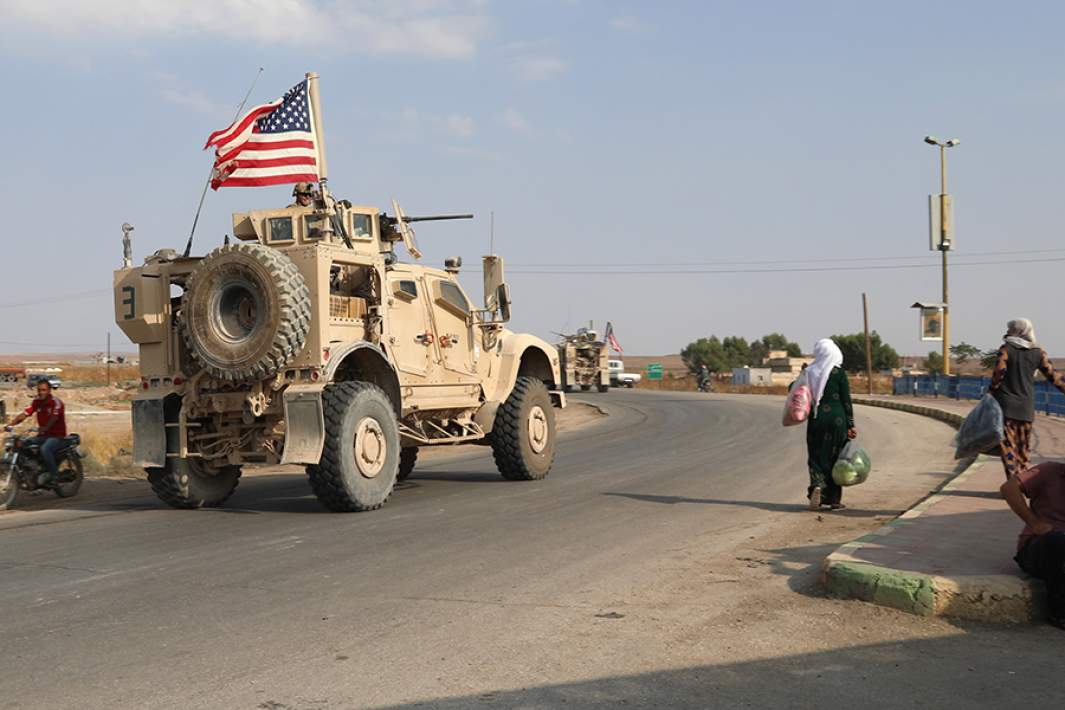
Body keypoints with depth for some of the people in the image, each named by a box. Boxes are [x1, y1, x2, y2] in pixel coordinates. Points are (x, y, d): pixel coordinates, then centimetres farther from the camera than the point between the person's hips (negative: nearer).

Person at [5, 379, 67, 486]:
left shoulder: (56, 402, -15)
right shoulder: (36, 402, 6)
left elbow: (54, 417, -32)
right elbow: (24, 415, -3)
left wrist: (44, 428, -51)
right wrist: (11, 424, -21)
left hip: (57, 435, -7)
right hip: (43, 435, 7)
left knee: (45, 449, -34)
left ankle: (53, 474, -16)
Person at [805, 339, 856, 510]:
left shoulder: (809, 372, 3)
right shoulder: (839, 372, -6)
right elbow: (846, 400, -4)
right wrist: (850, 425, 0)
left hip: (816, 419, 2)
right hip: (836, 418, -2)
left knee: (816, 456, 12)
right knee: (834, 457, 7)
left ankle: (817, 485, -15)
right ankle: (834, 499, 11)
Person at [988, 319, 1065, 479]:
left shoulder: (1006, 349, -5)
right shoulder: (1038, 352, 5)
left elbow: (1000, 371, -17)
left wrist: (992, 390, -5)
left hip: (1006, 403, -3)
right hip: (1026, 406, 3)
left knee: (1008, 444, -3)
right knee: (1024, 446, 14)